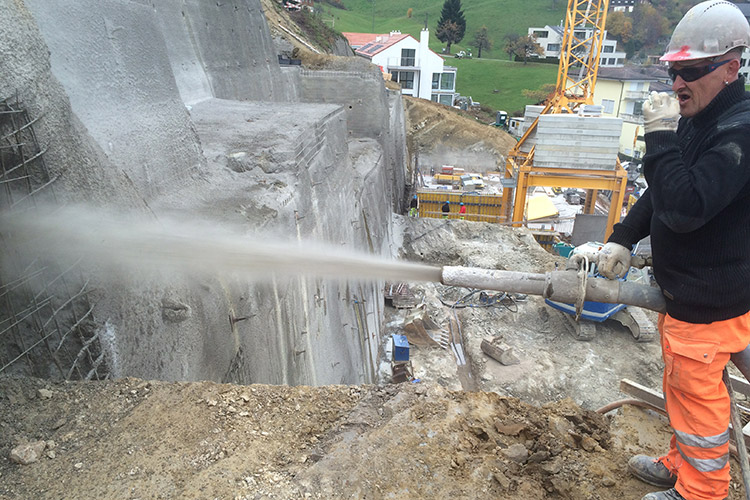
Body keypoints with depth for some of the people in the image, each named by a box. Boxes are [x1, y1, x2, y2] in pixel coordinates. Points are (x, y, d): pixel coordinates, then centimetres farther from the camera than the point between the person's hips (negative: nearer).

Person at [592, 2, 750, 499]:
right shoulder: (696, 119, 7)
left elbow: (686, 208, -33)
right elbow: (661, 195, 15)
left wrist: (660, 136, -28)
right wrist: (623, 238, 4)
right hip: (681, 290, 10)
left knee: (697, 398, 8)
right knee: (683, 388, 24)